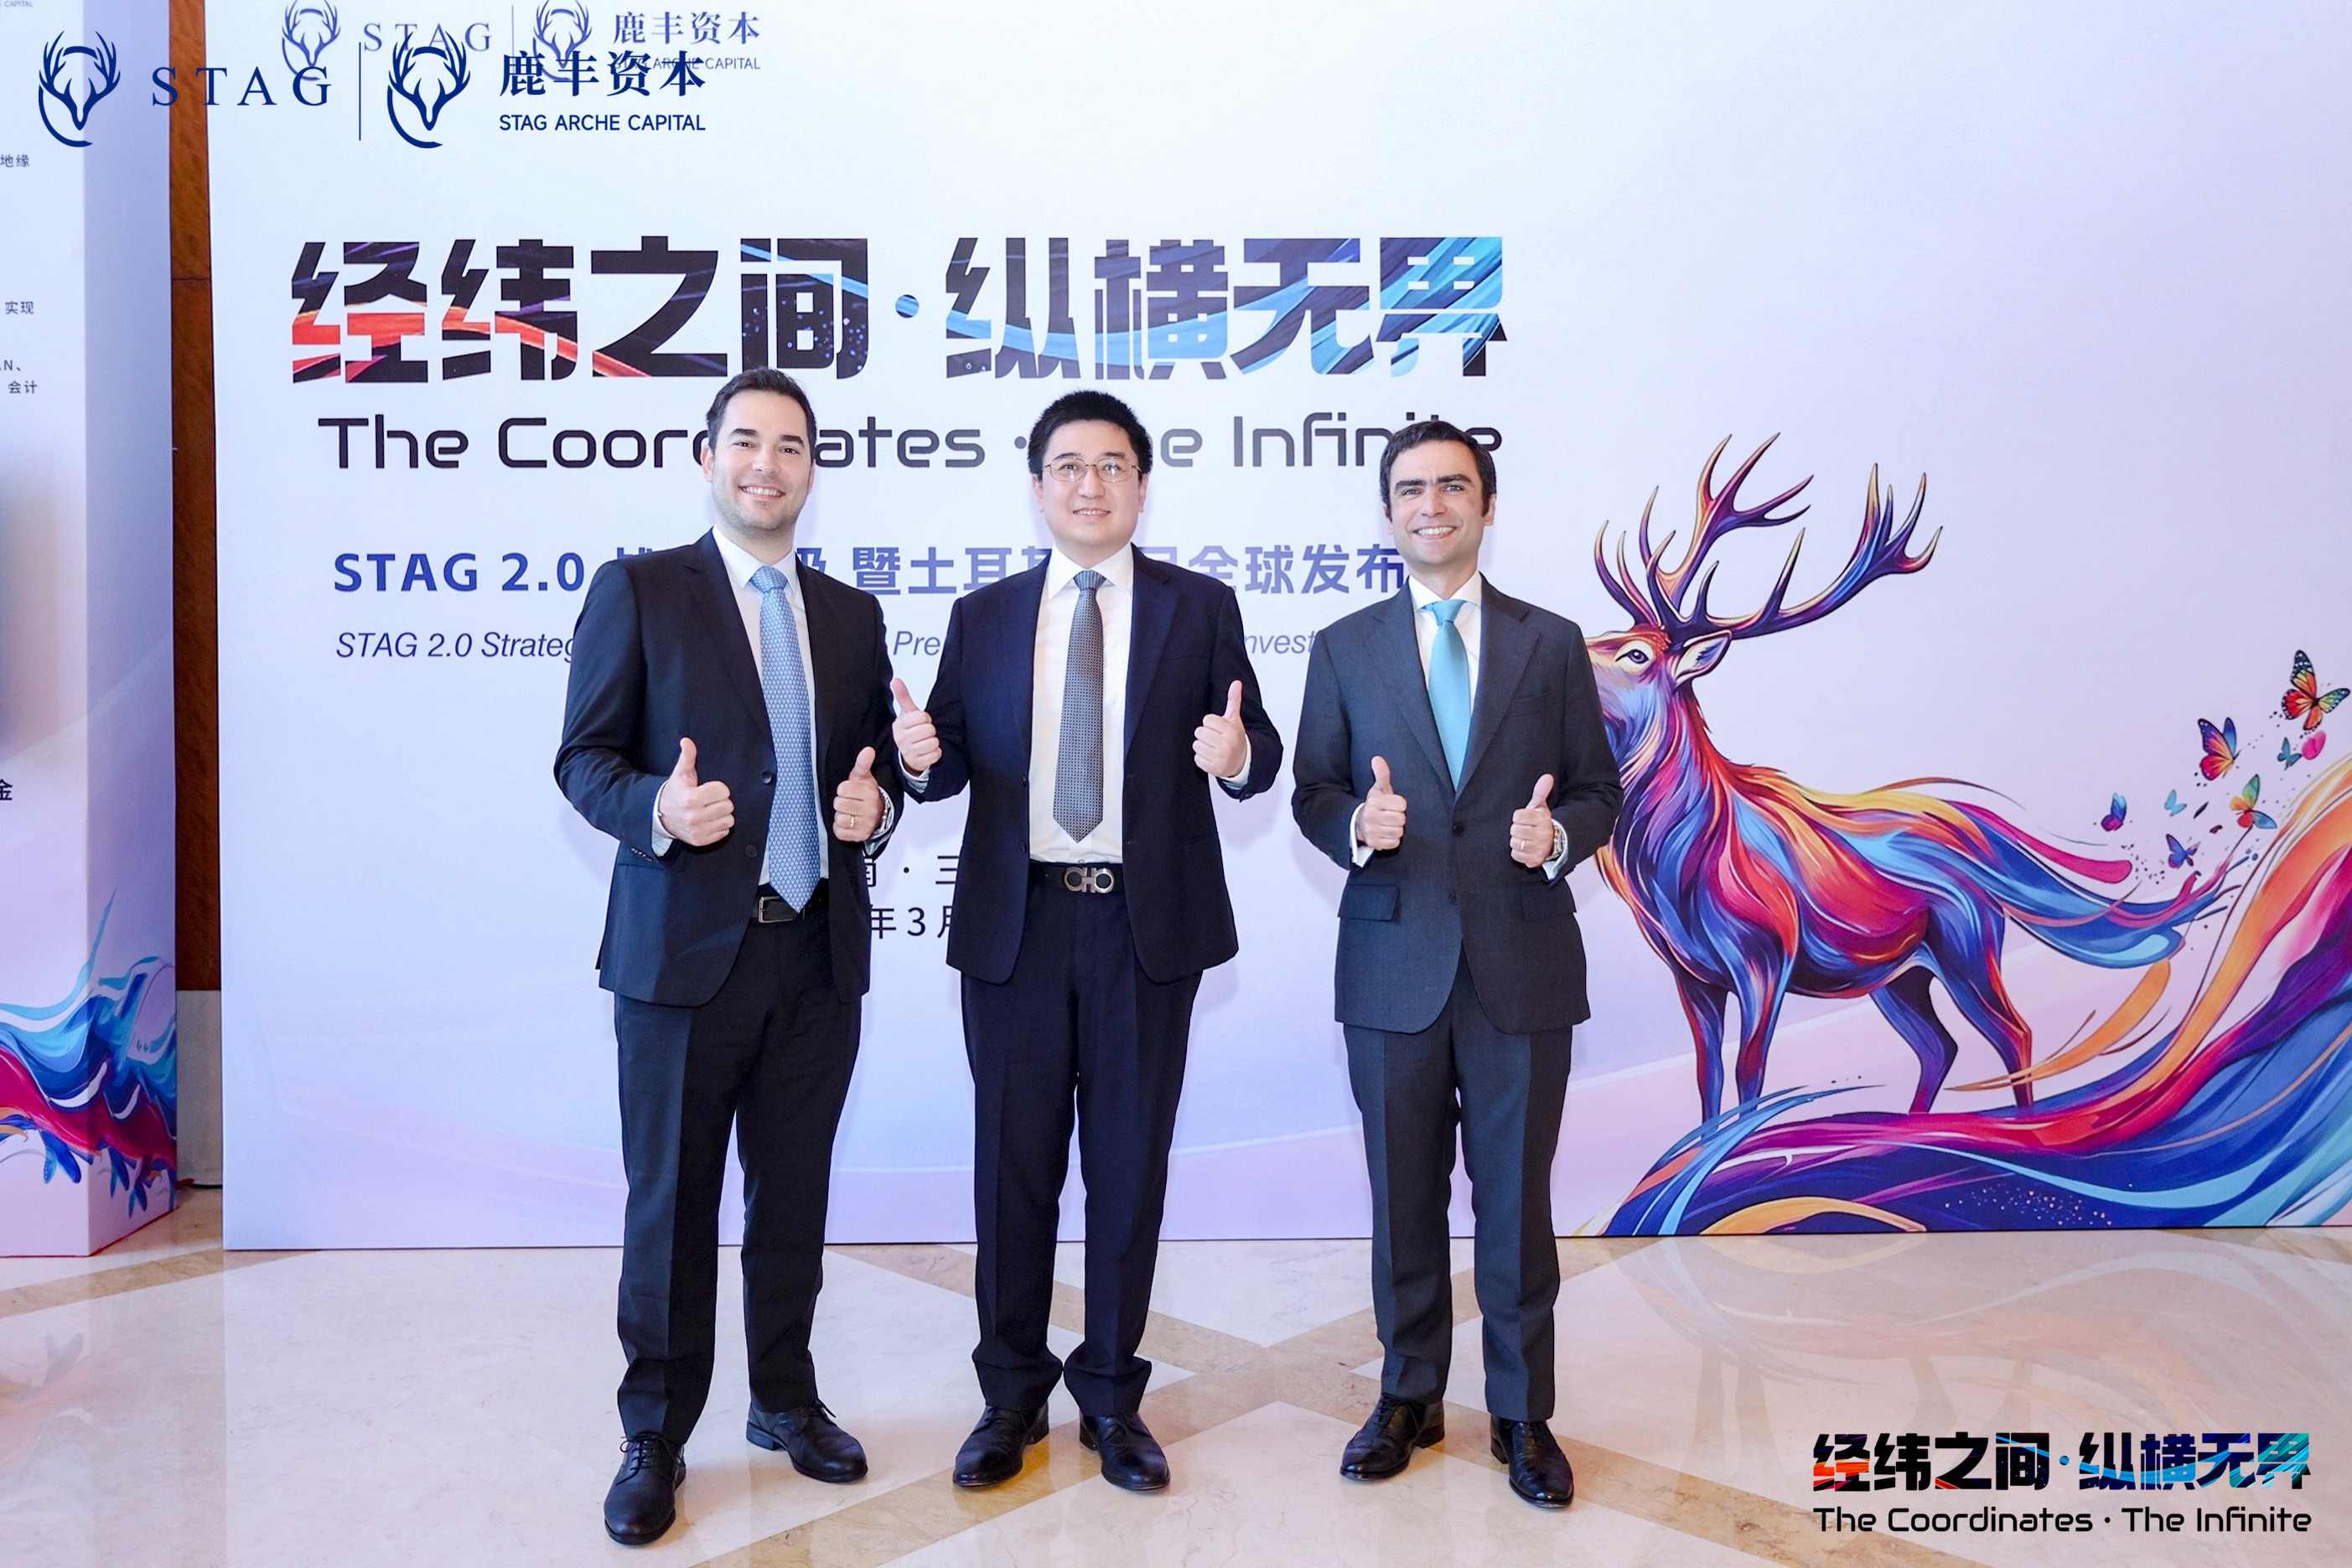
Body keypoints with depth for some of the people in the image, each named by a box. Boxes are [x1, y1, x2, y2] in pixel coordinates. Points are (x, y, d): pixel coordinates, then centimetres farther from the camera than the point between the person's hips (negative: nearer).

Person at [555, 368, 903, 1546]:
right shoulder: (637, 591, -1)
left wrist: (873, 805, -7)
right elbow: (583, 759, -4)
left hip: (818, 954, 4)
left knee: (794, 1195, 15)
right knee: (672, 1203, 7)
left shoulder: (853, 615, 11)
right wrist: (656, 808, -23)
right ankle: (655, 1437, 24)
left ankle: (784, 1400, 33)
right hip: (686, 951, -4)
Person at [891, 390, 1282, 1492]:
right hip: (1015, 922, 1)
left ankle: (1111, 1396, 25)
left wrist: (1238, 756, -23)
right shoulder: (982, 617, 9)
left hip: (1147, 926, -1)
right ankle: (1012, 1393, 27)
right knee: (1013, 1163, 9)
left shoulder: (1200, 607, 4)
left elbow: (1256, 750, 0)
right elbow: (952, 768, 7)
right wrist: (920, 755, -16)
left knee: (1130, 1164, 8)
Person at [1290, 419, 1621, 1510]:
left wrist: (1561, 833, -15)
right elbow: (1312, 793, 6)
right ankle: (1410, 1398, 29)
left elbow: (1597, 788, 7)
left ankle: (1522, 1414, 24)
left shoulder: (1552, 643, 6)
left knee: (1516, 1198, 7)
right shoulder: (1344, 649, 6)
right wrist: (1355, 824, -15)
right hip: (1395, 964, 1)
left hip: (1522, 965, 0)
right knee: (1405, 1197, 11)